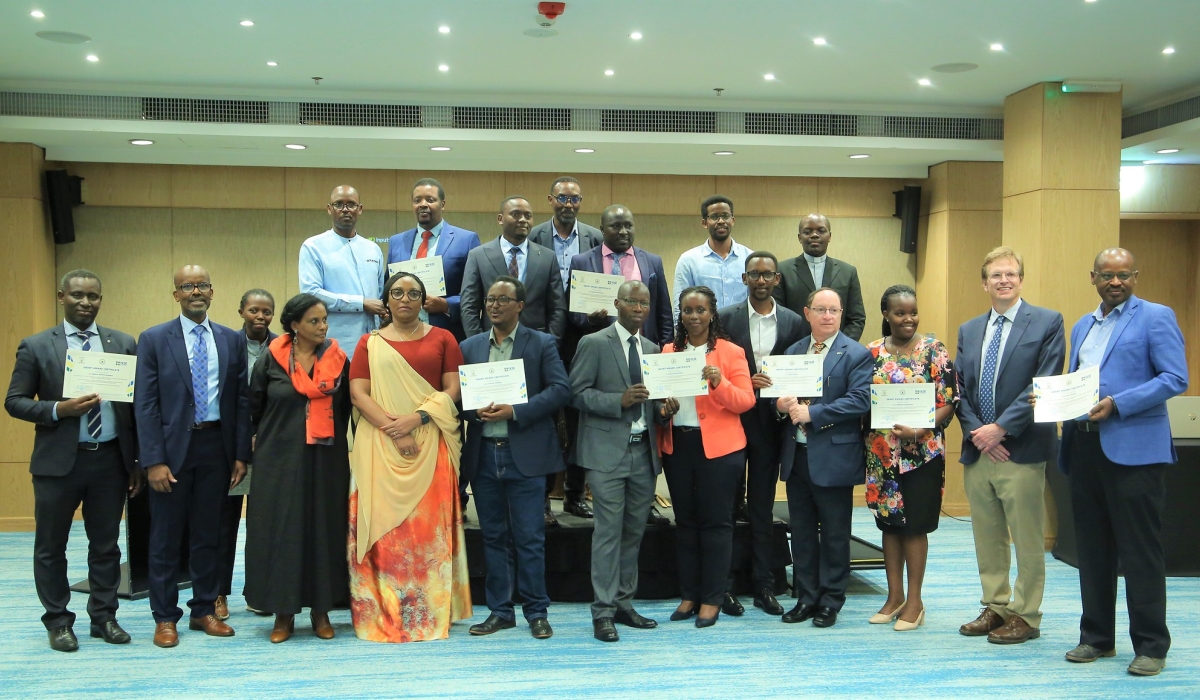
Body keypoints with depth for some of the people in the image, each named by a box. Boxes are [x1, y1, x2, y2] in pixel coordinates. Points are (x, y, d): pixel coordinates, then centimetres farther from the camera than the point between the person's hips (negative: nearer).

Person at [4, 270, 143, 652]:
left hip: (111, 459, 2)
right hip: (58, 462, -1)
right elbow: (14, 401, -1)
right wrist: (59, 409, -19)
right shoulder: (36, 347, 0)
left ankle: (104, 616, 24)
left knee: (106, 545, 11)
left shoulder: (123, 344, 6)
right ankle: (58, 621, 23)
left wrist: (140, 461, 3)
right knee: (51, 547, 8)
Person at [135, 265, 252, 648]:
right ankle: (165, 617, 16)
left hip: (216, 445, 2)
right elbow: (145, 404, -5)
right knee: (166, 537, 5)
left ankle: (204, 610, 21)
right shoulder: (154, 339, -1)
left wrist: (241, 454, 1)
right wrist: (154, 460, -12)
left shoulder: (233, 340, 7)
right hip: (172, 446, -2)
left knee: (208, 534, 10)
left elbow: (242, 400, 6)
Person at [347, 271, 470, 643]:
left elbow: (452, 390, 2)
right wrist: (392, 428, -12)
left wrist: (417, 417, -13)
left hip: (430, 443, 0)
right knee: (383, 524, -2)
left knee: (429, 525, -2)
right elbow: (358, 393, 1)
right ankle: (383, 615, 3)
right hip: (380, 446, 0)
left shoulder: (442, 338, 10)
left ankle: (430, 616, 4)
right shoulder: (370, 343, 11)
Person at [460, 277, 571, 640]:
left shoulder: (541, 344, 2)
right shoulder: (469, 347, 13)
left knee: (529, 537, 0)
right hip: (483, 454, 4)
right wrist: (476, 411, -12)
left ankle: (536, 612, 11)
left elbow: (560, 389, -7)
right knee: (493, 537, 10)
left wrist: (515, 411, -16)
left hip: (525, 454, -3)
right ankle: (500, 611, 19)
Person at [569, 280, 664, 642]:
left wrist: (663, 406, -1)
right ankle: (603, 612, 0)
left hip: (644, 451, 6)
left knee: (634, 531, 9)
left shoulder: (653, 349, 16)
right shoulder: (594, 343, -2)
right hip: (608, 451, -6)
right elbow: (578, 393, -7)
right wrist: (620, 401, -18)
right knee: (609, 530, -6)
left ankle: (623, 603, 19)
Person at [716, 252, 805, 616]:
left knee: (763, 507, 10)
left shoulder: (793, 322, 5)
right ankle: (725, 585, 14)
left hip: (770, 421, 2)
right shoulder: (725, 318, -1)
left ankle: (764, 586, 18)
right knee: (728, 504, 5)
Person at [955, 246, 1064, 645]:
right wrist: (976, 431, -6)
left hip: (1022, 450, -5)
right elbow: (960, 389, 11)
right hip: (977, 449, 5)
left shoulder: (1047, 323, -2)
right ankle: (995, 607, 24)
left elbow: (1046, 385, -11)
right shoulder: (969, 331, 14)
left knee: (1027, 540, 3)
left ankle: (1025, 616, 13)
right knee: (987, 537, 12)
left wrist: (1001, 428, -15)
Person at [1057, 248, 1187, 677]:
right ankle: (1096, 637, 22)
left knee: (1140, 552, -2)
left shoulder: (1156, 317, -1)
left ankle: (1151, 646, 9)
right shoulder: (1082, 326, 19)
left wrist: (1117, 404, -19)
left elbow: (1175, 379, -10)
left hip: (1133, 448, -6)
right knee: (1093, 548, 12)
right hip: (1084, 446, 6)